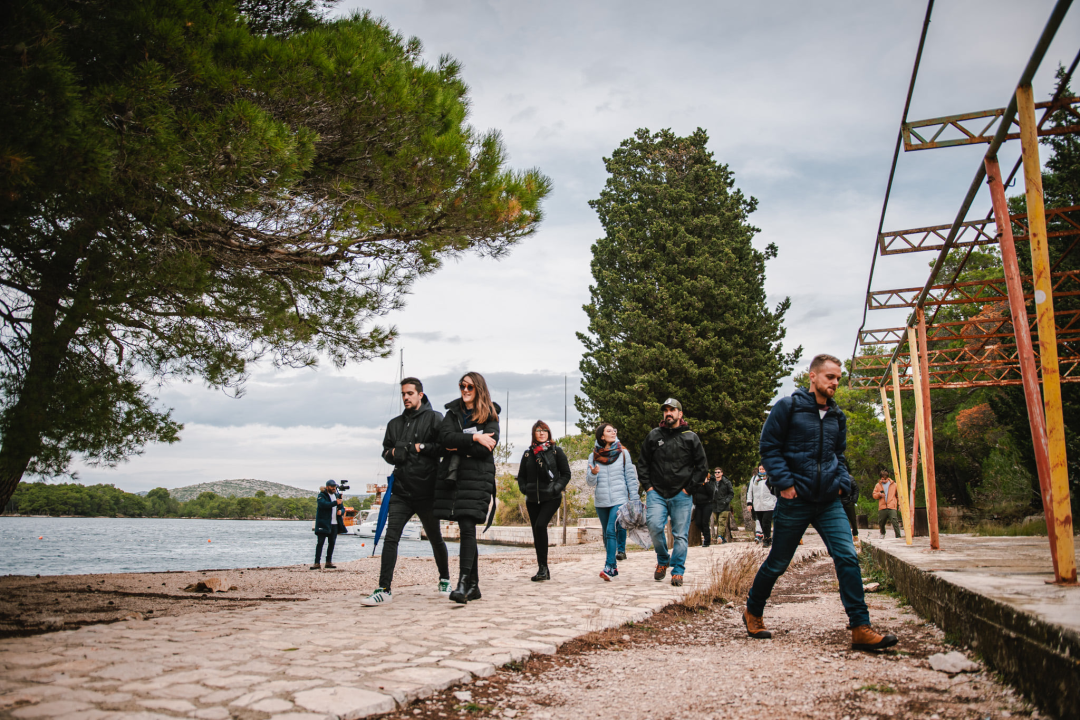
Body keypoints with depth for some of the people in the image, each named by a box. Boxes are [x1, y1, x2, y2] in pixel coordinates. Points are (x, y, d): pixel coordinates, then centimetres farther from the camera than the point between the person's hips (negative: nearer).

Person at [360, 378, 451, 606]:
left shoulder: (434, 418, -1)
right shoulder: (395, 423, 16)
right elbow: (385, 451, 20)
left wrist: (421, 447, -16)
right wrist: (393, 452, -1)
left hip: (427, 491, -3)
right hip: (401, 491, 4)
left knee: (435, 538, 12)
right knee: (390, 537, -8)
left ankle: (444, 580, 31)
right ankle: (384, 589, -7)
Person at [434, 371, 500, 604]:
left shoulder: (490, 416, 4)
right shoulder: (453, 412, 14)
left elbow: (486, 448, -9)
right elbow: (445, 437, -5)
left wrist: (458, 447, -7)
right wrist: (474, 438, -13)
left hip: (477, 477, -4)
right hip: (453, 476, 4)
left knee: (467, 528, -15)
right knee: (466, 530, 8)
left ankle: (463, 583, -18)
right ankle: (473, 585, 14)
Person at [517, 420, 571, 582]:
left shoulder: (556, 451, 3)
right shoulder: (528, 453, 11)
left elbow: (566, 474, 4)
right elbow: (521, 476, 17)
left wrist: (556, 488, -10)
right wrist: (524, 489, -1)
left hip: (551, 498, -4)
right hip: (532, 500, 4)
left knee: (540, 525, -22)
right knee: (536, 532, 5)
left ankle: (543, 567, -15)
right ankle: (543, 570, 14)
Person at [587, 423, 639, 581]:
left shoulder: (623, 453, 2)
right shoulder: (594, 456, 5)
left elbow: (631, 478, 4)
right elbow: (590, 482, 5)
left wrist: (634, 500, -1)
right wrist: (593, 474, -17)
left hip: (619, 500, -3)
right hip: (601, 502, 3)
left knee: (612, 531, -17)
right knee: (607, 535, 10)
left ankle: (608, 568, -20)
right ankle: (614, 567, 22)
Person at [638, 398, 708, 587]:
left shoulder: (690, 437, 5)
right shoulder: (653, 435, 9)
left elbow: (702, 466, 6)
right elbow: (642, 463, 15)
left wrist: (688, 488, -1)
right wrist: (648, 487, 4)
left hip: (681, 495, -1)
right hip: (656, 493, 1)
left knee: (680, 534, 0)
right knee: (654, 525, -15)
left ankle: (678, 571, 12)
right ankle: (662, 560, 9)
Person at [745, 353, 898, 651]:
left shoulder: (837, 415, 12)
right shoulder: (788, 406, -5)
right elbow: (769, 447, -5)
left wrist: (842, 482, 6)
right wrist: (784, 482, -14)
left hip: (829, 503, 5)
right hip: (795, 501, -4)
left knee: (848, 558, -8)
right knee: (777, 563, 6)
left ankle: (861, 629, -3)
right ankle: (752, 612, 27)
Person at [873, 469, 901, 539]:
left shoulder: (894, 485, 8)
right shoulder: (878, 485, 13)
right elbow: (874, 495, 14)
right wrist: (879, 494, -6)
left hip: (892, 507, -2)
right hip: (882, 508, 3)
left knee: (895, 522, -17)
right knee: (881, 522, 10)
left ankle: (898, 536, -14)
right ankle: (882, 534, 37)